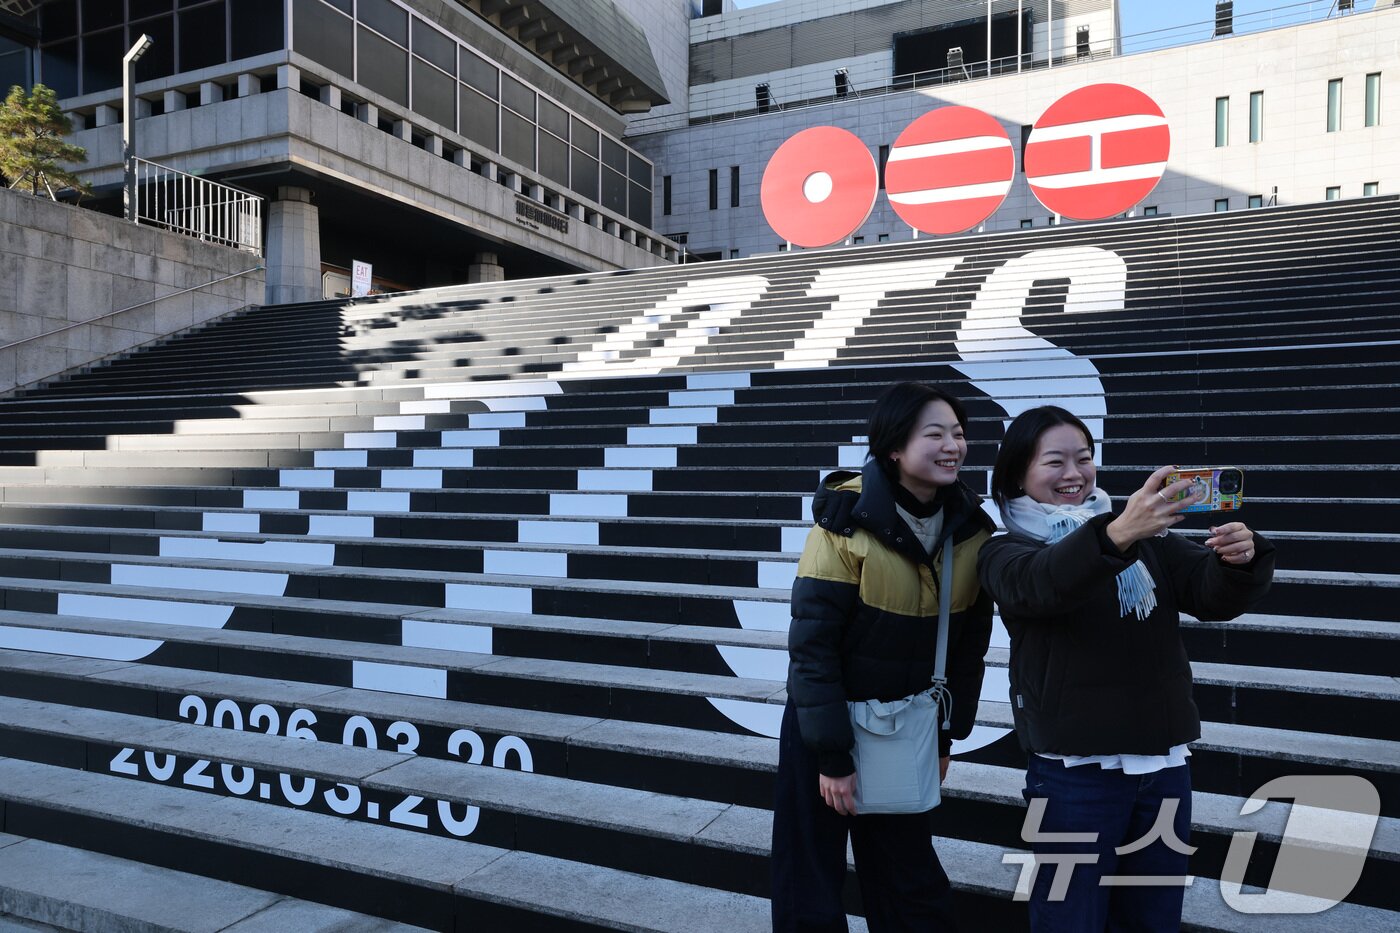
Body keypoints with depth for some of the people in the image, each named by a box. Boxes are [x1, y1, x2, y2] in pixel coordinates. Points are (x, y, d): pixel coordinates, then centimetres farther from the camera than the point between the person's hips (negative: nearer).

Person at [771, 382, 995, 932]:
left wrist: (947, 736, 7)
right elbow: (812, 642, -19)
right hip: (828, 720, -4)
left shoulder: (972, 527, -6)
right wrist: (832, 756, -17)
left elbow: (970, 640, 4)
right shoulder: (846, 520, -21)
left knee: (914, 885, 17)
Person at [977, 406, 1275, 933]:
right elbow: (1042, 582, -26)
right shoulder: (1005, 553, -3)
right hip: (1074, 773, -4)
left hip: (1164, 764, 4)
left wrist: (1238, 561, -24)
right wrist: (1116, 534, -43)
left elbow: (1212, 593, -1)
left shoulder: (1143, 538, 10)